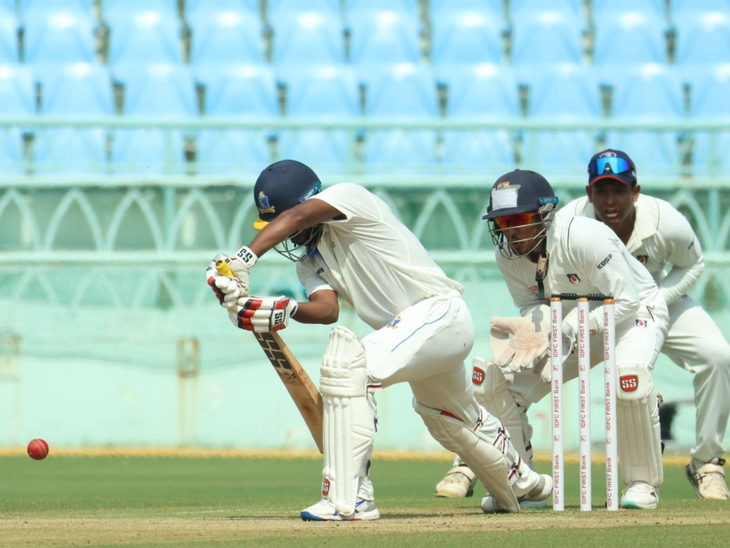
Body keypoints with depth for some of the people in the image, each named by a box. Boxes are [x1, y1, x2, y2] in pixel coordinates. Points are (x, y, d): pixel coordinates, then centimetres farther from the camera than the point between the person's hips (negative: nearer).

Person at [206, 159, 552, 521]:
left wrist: (243, 260, -43)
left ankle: (350, 500, -30)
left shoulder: (349, 196, -12)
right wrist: (285, 312, -31)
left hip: (440, 313, -11)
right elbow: (327, 308, -10)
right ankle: (521, 482, 60)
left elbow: (295, 216, -32)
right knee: (449, 416, 31)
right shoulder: (309, 263, 10)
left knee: (347, 363, -27)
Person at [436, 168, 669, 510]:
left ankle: (643, 482, -17)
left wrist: (569, 329, -37)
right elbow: (532, 306, 0)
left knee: (628, 372, -38)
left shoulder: (583, 238, -33)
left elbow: (626, 301, -30)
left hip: (633, 314, -6)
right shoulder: (508, 254, -14)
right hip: (571, 324, 6)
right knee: (495, 377, -8)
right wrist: (532, 329, -25)